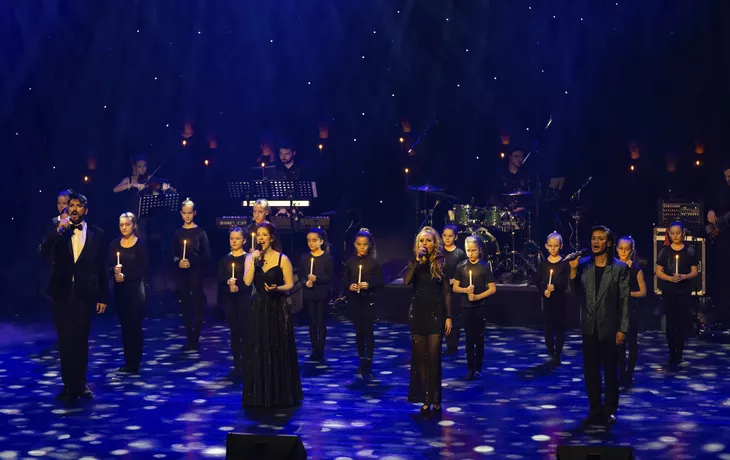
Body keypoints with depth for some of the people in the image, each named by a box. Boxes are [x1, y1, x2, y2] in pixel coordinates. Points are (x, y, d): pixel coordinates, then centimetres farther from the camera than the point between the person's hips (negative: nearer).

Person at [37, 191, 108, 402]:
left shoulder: (96, 234, 3)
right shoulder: (58, 232, 3)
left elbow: (101, 268, 4)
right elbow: (42, 252, -13)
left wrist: (103, 296, 3)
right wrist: (59, 230, -23)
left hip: (85, 294, -1)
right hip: (62, 293, 1)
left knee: (80, 339, 6)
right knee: (65, 341, 6)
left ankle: (80, 383, 17)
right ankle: (69, 384, 15)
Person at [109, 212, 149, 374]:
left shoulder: (141, 245, -6)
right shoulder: (114, 244, 6)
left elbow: (145, 269, -8)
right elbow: (109, 266, 5)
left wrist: (126, 277, -15)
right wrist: (114, 270, -17)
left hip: (135, 289, -4)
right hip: (119, 290, 4)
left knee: (135, 326, -4)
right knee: (124, 326, 8)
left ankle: (134, 363, 0)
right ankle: (128, 360, 14)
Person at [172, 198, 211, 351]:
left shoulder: (200, 232, -2)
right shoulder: (178, 233, 10)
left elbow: (206, 256, -4)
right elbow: (173, 254, 11)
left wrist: (191, 262, -16)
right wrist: (178, 261, -10)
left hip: (196, 273, -3)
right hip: (181, 274, 4)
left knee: (197, 305, -2)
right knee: (185, 306, 6)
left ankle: (195, 339, 1)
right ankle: (189, 337, 11)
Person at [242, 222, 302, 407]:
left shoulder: (282, 259, -4)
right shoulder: (251, 258, 4)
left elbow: (290, 284, -4)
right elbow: (247, 282, -10)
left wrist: (277, 288, -21)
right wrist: (254, 261, -15)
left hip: (277, 309, -3)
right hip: (258, 308, 3)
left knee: (279, 351, 2)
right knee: (257, 351, 4)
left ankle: (281, 394, 13)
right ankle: (259, 395, 12)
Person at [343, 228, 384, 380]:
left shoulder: (374, 262, -4)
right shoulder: (350, 262, 3)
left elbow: (380, 282, -3)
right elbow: (344, 280, 7)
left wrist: (369, 285, -20)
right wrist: (349, 286, -13)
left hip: (369, 300, -3)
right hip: (354, 300, 3)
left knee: (368, 331, -6)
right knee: (358, 331, 12)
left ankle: (368, 366, -5)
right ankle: (361, 361, 24)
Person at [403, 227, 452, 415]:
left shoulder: (441, 264, 0)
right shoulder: (414, 263, 5)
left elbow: (447, 293, 0)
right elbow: (406, 281, -15)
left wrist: (448, 317, -5)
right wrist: (417, 260, -20)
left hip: (436, 315, -2)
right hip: (417, 314, 2)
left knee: (434, 358, -4)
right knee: (420, 357, 4)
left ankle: (435, 400, 3)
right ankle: (425, 400, 9)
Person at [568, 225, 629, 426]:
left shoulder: (619, 268, -6)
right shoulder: (583, 264, 2)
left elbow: (624, 300, -6)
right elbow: (576, 293, 0)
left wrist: (622, 329, -9)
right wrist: (573, 270, -13)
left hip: (609, 328, -3)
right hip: (589, 327, 3)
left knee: (610, 370, 7)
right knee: (590, 370, 8)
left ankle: (609, 410, 17)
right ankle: (595, 409, 19)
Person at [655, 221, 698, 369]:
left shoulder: (690, 251, 1)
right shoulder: (665, 251, 2)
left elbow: (695, 272, 3)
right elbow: (658, 272, 3)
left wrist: (684, 277, -17)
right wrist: (670, 278, -15)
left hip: (684, 292, -1)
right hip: (668, 292, 1)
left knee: (681, 324, -1)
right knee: (670, 324, 1)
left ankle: (676, 357, 10)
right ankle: (673, 357, 8)